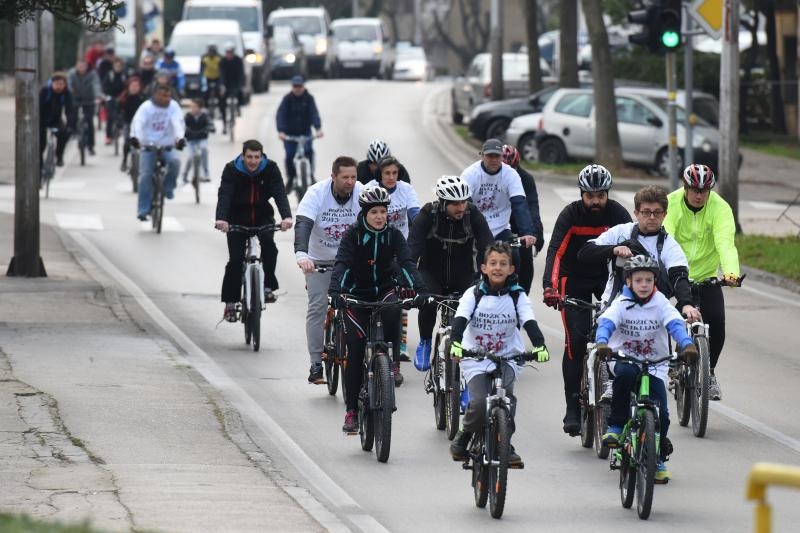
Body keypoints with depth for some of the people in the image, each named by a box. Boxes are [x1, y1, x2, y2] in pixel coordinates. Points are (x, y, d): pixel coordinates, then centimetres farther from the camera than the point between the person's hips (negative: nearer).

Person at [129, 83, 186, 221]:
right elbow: (138, 122, -21)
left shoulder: (173, 107, -2)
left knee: (175, 161, -29)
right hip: (148, 147, -1)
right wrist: (134, 137, -41)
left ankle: (168, 188, -5)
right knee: (145, 176, -11)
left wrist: (180, 138, -37)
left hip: (167, 147, 1)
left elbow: (178, 123, -17)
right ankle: (143, 210, -5)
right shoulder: (146, 107, -6)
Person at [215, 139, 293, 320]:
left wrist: (287, 216, -44)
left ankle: (268, 287, -13)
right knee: (236, 260, -11)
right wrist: (221, 219, -49)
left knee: (269, 245, -27)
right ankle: (230, 303, -1)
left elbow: (280, 193, -25)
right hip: (237, 218, -1)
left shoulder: (270, 168, -14)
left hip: (262, 217, 1)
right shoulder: (232, 170, -17)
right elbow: (224, 195, -30)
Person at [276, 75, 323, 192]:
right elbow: (280, 115, -20)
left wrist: (318, 128, -36)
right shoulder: (287, 99, -11)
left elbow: (314, 113, -18)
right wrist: (281, 131, -36)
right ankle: (290, 179, 14)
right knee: (289, 156, -9)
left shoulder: (308, 98, -7)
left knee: (309, 150, -21)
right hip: (290, 133, 0)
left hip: (305, 131, 0)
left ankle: (310, 175, -2)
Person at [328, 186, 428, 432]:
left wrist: (419, 289, -37)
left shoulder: (393, 235, -9)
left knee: (392, 311, -36)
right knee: (355, 351, -9)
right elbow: (341, 264, -25)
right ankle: (351, 410, -2)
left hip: (385, 290, 1)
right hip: (357, 293, -1)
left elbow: (406, 262, -20)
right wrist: (335, 292, -43)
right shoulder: (353, 234, -13)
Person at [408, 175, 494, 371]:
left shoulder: (472, 215, -17)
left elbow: (487, 247, -23)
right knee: (428, 303, -27)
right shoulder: (428, 215, -21)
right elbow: (412, 250, -29)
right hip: (431, 272, -2)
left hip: (462, 275, 2)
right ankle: (424, 343, 0)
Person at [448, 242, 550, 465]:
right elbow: (460, 319, -16)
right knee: (479, 403, -20)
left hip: (507, 357, 1)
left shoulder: (517, 296, -1)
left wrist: (539, 346, -33)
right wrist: (455, 343, -36)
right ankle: (463, 438, 9)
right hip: (475, 358, -1)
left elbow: (529, 322, -14)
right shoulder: (474, 294, -3)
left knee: (506, 396, -27)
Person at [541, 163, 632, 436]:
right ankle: (573, 408, -8)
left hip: (607, 278, 2)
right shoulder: (570, 215, -20)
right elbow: (555, 252, -28)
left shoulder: (617, 213, -15)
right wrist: (549, 288, -43)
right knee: (575, 341, -13)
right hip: (574, 280, -2)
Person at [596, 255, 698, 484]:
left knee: (661, 414, -11)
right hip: (623, 360, -1)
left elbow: (675, 324, -21)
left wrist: (687, 344, -42)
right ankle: (616, 426, -19)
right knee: (626, 373, -38)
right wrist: (602, 343, -46)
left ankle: (658, 459, 15)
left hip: (654, 366, 1)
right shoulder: (621, 304, -7)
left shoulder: (661, 304, -5)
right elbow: (606, 322, -23)